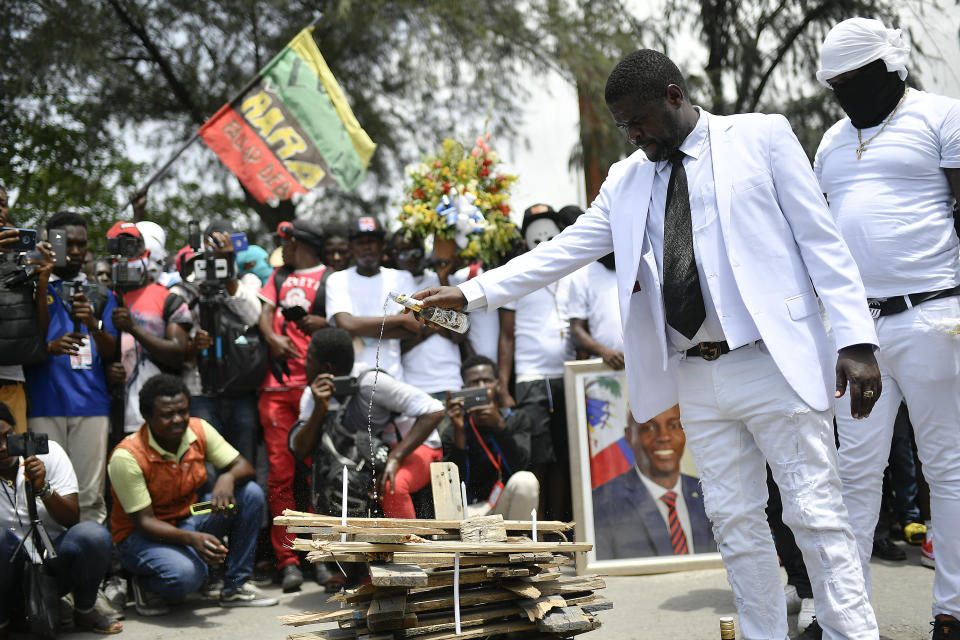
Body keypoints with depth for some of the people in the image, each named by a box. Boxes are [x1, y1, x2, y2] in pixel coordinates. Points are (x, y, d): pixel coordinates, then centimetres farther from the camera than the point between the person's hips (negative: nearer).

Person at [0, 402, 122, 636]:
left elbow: (72, 519, -10)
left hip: (54, 556, 1)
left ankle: (84, 610, -1)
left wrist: (43, 489, -27)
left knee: (93, 535, -29)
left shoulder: (47, 452, -7)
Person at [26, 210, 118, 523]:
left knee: (91, 496, -2)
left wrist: (93, 325, -7)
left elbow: (112, 353, 12)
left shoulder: (101, 295, 19)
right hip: (44, 405, -2)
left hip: (91, 404, 2)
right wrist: (50, 347, -13)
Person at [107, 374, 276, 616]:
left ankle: (235, 586, -6)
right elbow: (144, 521, -24)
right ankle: (146, 586, 0)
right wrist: (192, 539, -40)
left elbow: (244, 467, -5)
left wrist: (227, 478, -30)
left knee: (250, 493, -15)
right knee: (186, 575, -37)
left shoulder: (199, 430, -8)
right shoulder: (126, 457, -24)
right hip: (141, 535, -6)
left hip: (190, 519, 6)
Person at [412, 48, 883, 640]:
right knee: (735, 522, 7)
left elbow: (820, 238, -2)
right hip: (696, 376, 5)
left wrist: (855, 340, -10)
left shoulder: (761, 136, 2)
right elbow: (562, 252, 15)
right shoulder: (627, 180, 14)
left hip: (775, 363, -5)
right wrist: (472, 293, 6)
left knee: (816, 514, -4)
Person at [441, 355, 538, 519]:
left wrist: (500, 425, -28)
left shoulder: (517, 420, 2)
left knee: (525, 480, -32)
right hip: (474, 509, -2)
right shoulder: (451, 433, -1)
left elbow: (519, 466, -14)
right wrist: (458, 431, -21)